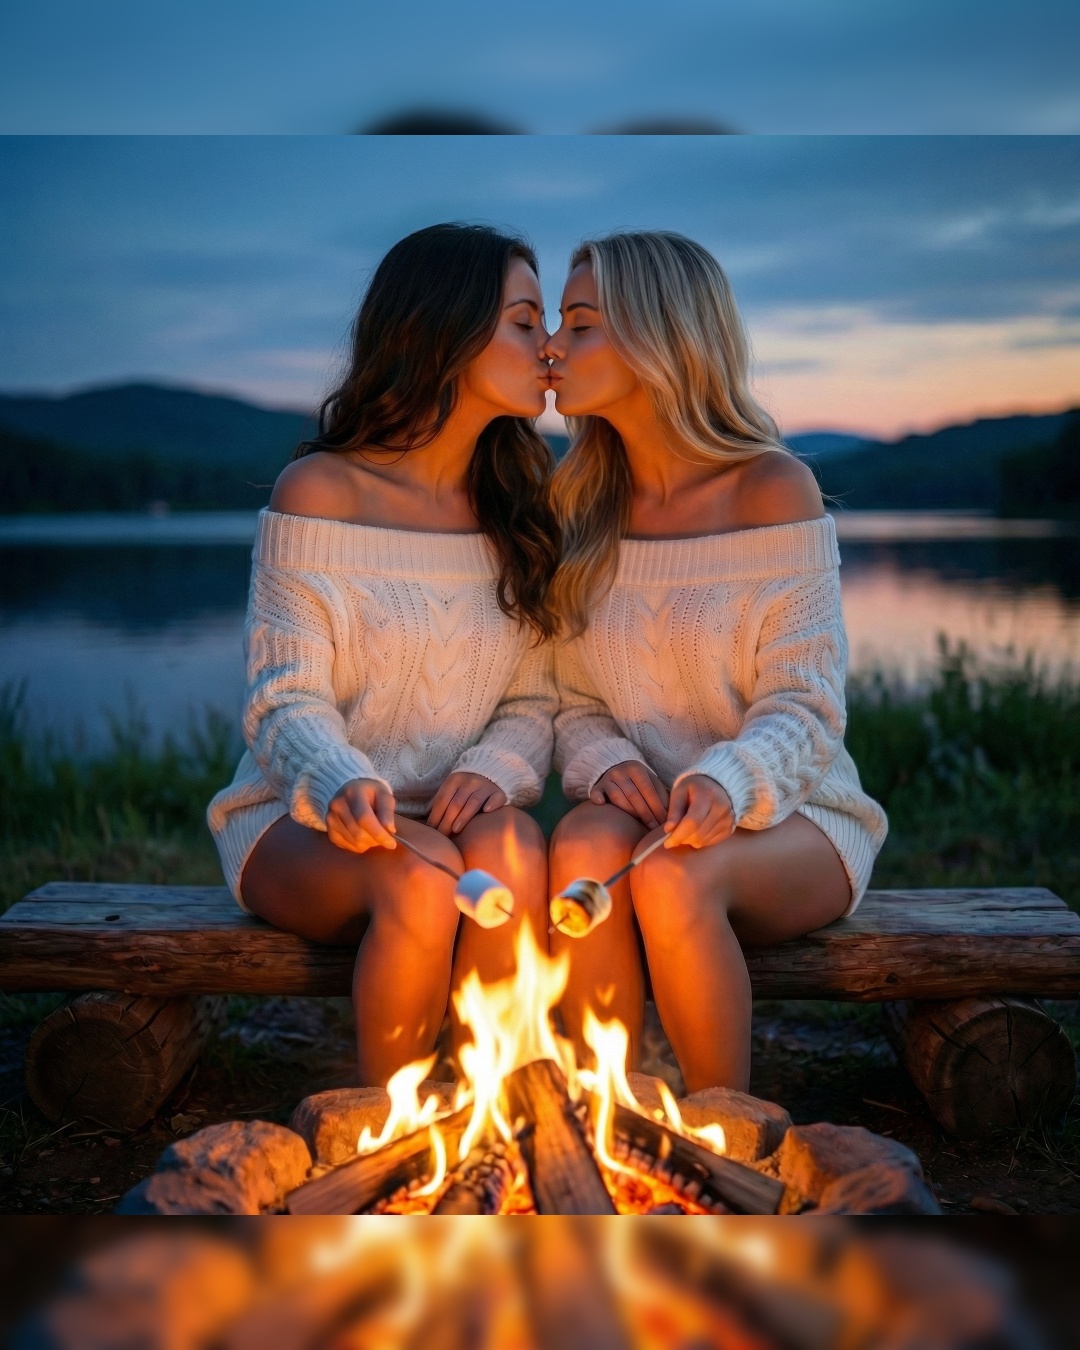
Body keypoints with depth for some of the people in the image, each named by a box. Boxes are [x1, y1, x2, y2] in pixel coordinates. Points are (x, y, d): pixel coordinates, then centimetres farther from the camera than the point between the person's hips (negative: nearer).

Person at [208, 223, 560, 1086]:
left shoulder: (518, 510, 7)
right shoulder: (321, 491, -7)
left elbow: (533, 704, 5)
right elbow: (285, 700, -11)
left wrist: (492, 773, -18)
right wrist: (343, 786, -32)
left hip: (450, 815, 3)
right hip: (303, 816, -3)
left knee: (513, 849, -31)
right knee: (421, 880, -34)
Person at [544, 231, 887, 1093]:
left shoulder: (773, 488, -9)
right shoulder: (582, 507, 5)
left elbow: (802, 707, -11)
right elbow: (573, 702, 7)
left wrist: (726, 783, -31)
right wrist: (603, 764, -15)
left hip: (787, 813, -3)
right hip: (645, 807, 3)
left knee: (673, 879, -34)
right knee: (584, 847, -31)